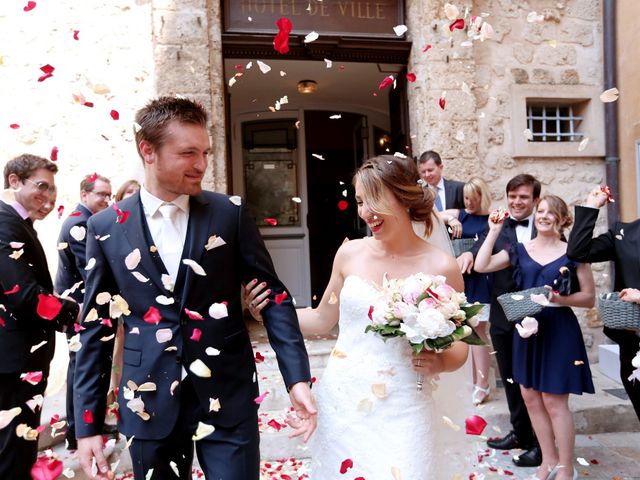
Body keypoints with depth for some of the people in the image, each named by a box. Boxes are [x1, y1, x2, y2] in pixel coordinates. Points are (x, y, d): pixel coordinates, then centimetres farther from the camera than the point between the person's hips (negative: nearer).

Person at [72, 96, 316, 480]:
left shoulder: (230, 214, -4)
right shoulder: (106, 228, -1)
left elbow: (273, 295, -3)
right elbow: (97, 325, 3)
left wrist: (297, 377, -12)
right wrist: (88, 423, 3)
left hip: (228, 398, -1)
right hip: (149, 405, 2)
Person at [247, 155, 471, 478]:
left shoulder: (441, 268, -9)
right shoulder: (350, 253, -1)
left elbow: (458, 344, 3)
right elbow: (322, 320, 10)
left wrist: (440, 363, -18)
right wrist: (269, 313, -2)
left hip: (401, 413, -2)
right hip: (339, 403, 3)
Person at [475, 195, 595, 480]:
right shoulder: (520, 250, 6)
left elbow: (589, 298, -1)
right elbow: (481, 266, -4)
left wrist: (559, 299, -18)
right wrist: (494, 231, -2)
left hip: (559, 331, -4)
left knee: (554, 402, 1)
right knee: (531, 398, 11)